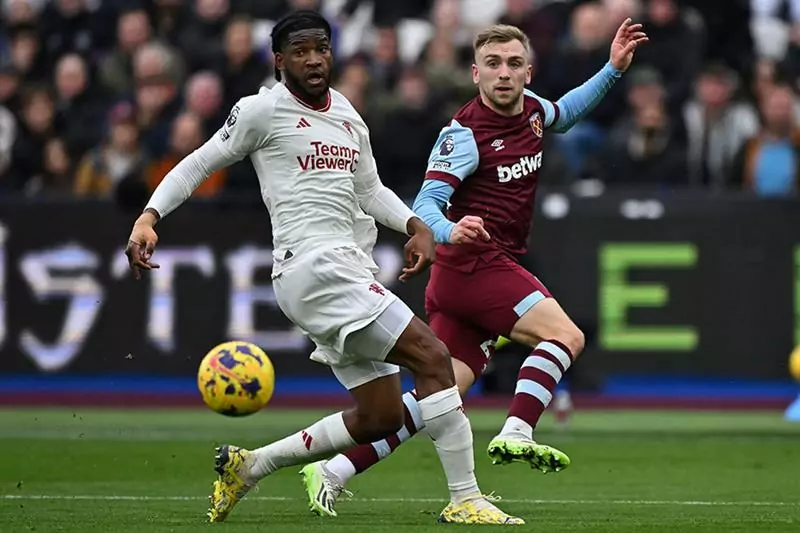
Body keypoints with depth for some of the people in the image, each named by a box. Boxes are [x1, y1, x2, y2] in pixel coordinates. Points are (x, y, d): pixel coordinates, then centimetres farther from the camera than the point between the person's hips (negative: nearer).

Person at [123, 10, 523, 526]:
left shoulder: (348, 115, 17)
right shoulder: (263, 110, -3)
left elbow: (370, 189, 28)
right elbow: (199, 164, 2)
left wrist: (415, 225, 11)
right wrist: (149, 217, -10)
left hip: (348, 269, 9)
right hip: (312, 266, -9)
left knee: (381, 417, 8)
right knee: (432, 356, -18)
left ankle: (248, 466, 20)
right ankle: (465, 501, -16)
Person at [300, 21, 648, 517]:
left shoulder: (532, 109, 10)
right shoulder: (464, 133, -14)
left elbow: (565, 113, 35)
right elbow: (426, 203, -20)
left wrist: (613, 70, 23)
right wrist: (449, 230, -42)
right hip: (473, 265, -8)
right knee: (564, 334, -19)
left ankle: (332, 472, -1)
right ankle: (515, 434, -28)